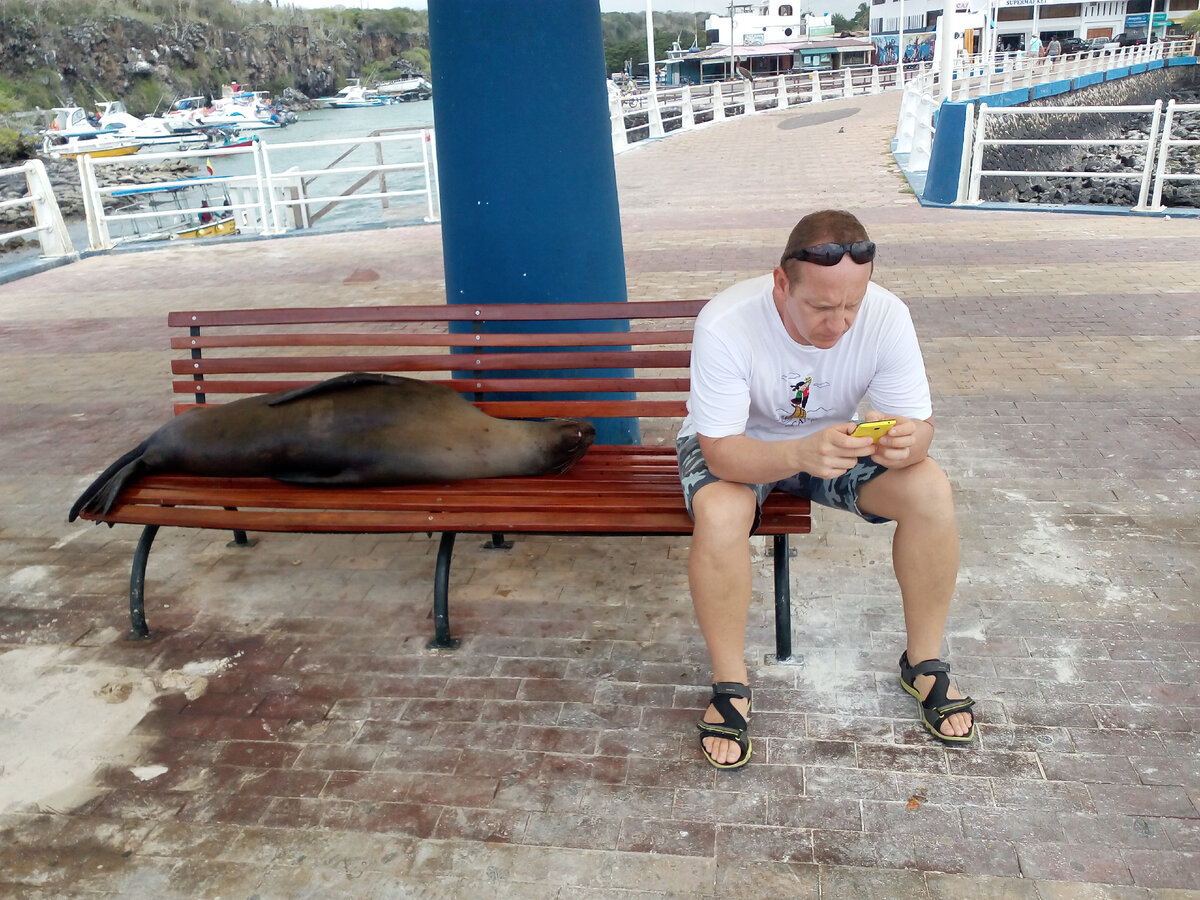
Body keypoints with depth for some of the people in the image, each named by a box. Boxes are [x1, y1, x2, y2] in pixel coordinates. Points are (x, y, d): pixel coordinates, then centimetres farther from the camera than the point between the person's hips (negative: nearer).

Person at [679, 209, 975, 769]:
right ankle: (730, 685, -12)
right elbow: (721, 451, -33)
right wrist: (800, 453, -53)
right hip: (736, 446, -3)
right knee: (720, 515, -35)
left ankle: (924, 663, 2)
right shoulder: (725, 324, -32)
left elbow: (919, 424, -17)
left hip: (836, 438, 3)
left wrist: (907, 441, -44)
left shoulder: (886, 316, -23)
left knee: (931, 491, -20)